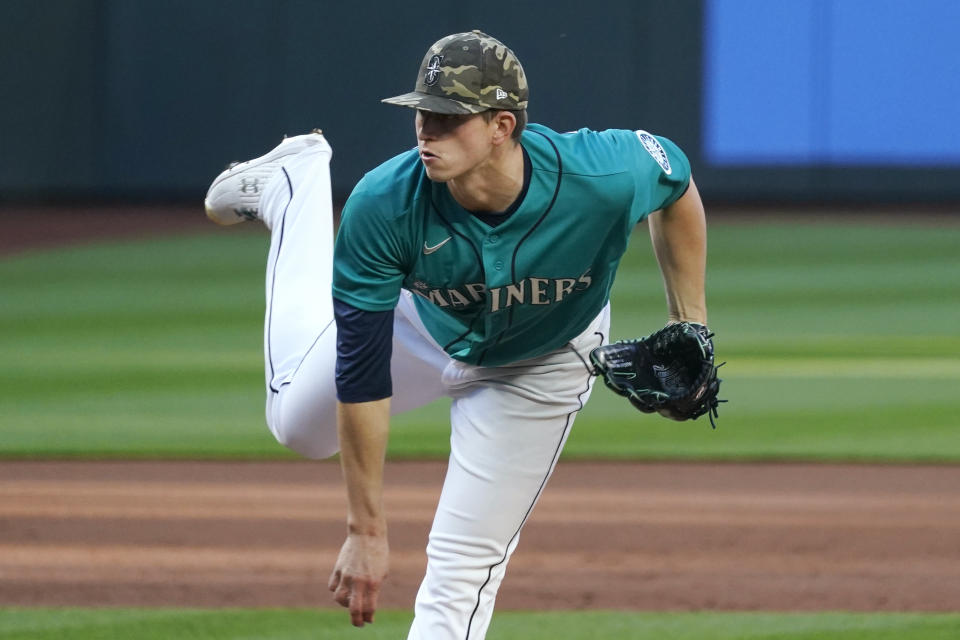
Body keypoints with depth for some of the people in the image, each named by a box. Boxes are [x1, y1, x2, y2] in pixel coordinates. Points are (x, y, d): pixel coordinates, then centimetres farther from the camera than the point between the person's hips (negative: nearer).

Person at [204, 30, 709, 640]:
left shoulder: (605, 176, -41)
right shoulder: (384, 206, -39)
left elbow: (677, 179, -14)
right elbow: (360, 375, -32)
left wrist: (690, 323, -13)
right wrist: (367, 530, -29)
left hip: (543, 364, -1)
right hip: (422, 324, 1)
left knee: (465, 563, -4)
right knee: (300, 423, 23)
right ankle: (295, 186, 38)